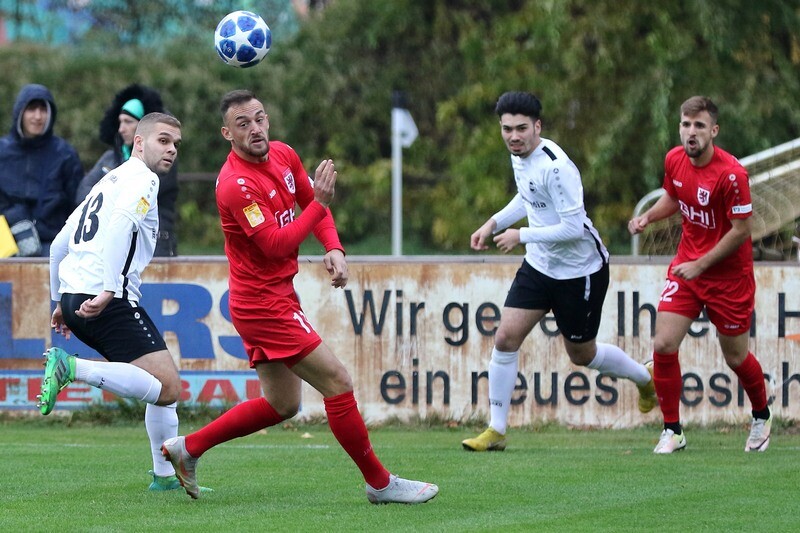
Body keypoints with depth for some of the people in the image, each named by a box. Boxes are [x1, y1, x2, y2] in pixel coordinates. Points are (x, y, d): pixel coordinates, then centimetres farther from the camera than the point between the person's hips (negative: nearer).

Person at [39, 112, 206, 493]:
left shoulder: (108, 181, 28)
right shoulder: (141, 180, -1)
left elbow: (59, 244, 31)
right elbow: (120, 224, -21)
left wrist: (61, 302, 37)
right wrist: (108, 290, -27)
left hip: (75, 300, 10)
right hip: (106, 302, -10)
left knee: (163, 387, 17)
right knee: (167, 388, -18)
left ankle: (167, 475, 12)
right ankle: (71, 368, -24)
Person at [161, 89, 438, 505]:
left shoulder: (284, 155, 3)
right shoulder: (236, 184, -23)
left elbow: (312, 203, 16)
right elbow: (277, 244, -25)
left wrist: (333, 248, -1)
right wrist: (319, 203, -27)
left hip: (276, 297, 9)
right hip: (262, 302, -9)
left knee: (282, 404, 17)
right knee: (337, 383, -8)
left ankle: (187, 448, 24)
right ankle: (379, 483, 1)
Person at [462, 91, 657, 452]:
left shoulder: (555, 167, -27)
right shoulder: (518, 156, 0)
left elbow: (573, 228, -28)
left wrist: (521, 236, -22)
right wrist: (493, 223, 9)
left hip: (579, 270, -7)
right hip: (539, 266, 7)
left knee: (581, 354, 9)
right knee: (505, 338, -6)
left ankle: (645, 379, 39)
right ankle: (496, 431, 1)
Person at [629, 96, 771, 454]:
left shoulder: (731, 173, -24)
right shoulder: (674, 160, -4)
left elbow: (741, 230, -19)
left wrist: (700, 265, -20)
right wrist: (648, 216, -3)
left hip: (729, 273, -5)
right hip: (686, 266, 5)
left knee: (736, 357, 8)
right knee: (663, 346, -9)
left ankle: (762, 415, 38)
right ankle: (672, 431, 3)